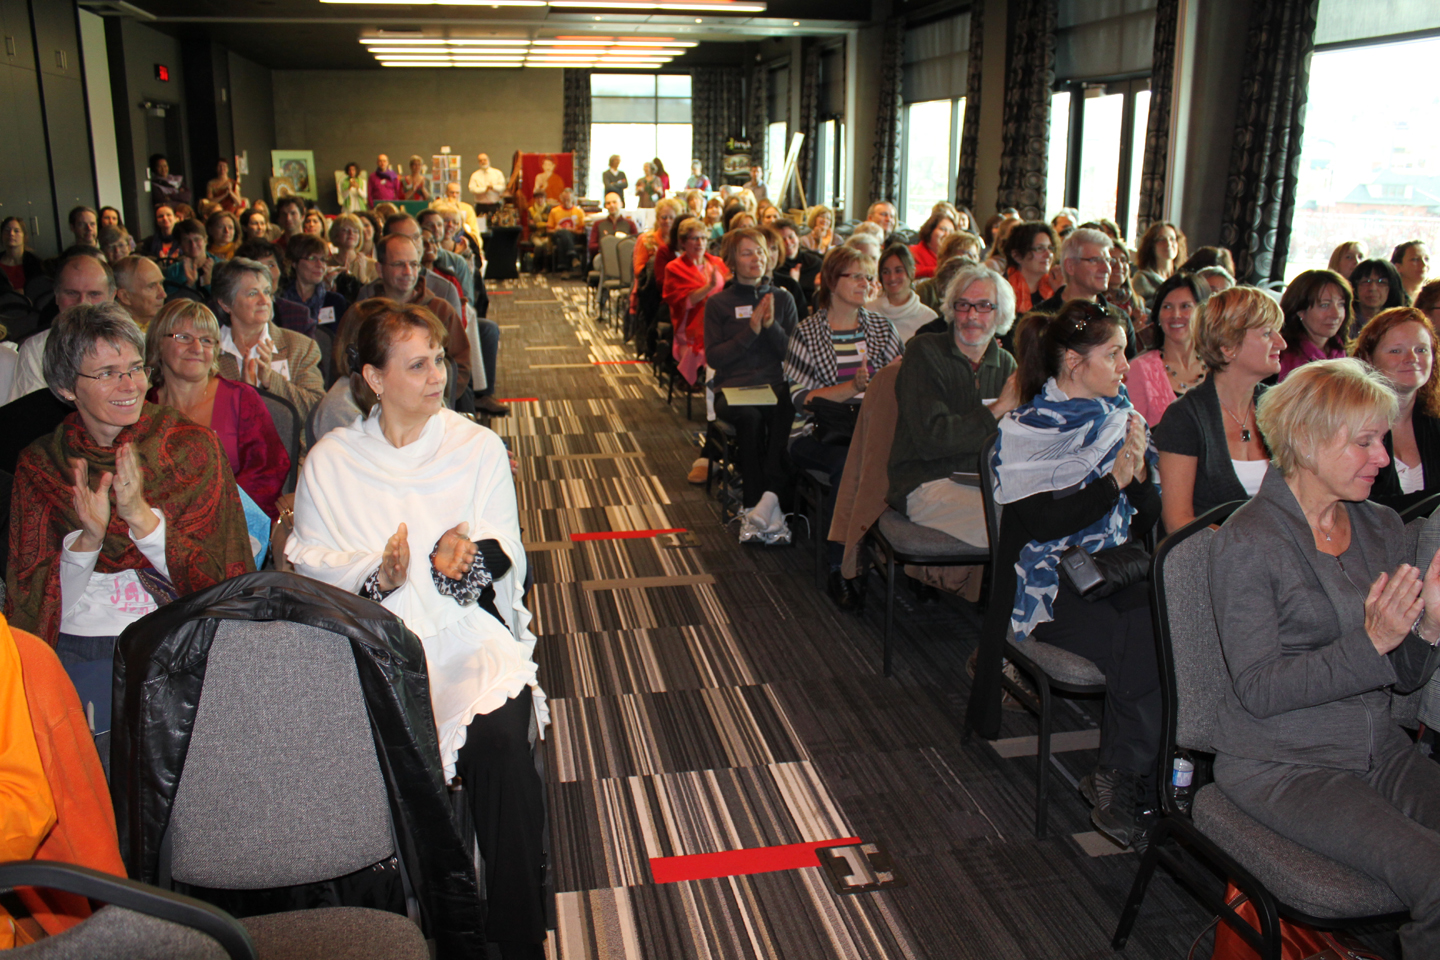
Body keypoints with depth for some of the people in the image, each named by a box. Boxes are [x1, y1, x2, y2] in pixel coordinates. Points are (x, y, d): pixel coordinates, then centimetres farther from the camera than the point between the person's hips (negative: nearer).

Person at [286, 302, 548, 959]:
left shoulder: (478, 448, 12)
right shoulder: (330, 461, 11)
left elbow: (507, 556, 7)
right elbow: (308, 565, 4)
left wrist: (471, 554, -16)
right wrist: (375, 574, -16)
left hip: (468, 629, 0)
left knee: (498, 737, -28)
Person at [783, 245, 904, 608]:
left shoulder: (882, 328, 16)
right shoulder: (807, 332, 4)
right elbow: (801, 397, -7)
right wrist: (853, 387, -18)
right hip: (817, 435, -3)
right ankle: (838, 570, -22)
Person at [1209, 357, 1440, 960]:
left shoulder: (1381, 527, 9)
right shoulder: (1248, 542, -11)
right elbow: (1259, 690, -15)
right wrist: (1370, 643, -24)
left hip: (1379, 750, 6)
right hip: (1281, 765, -6)